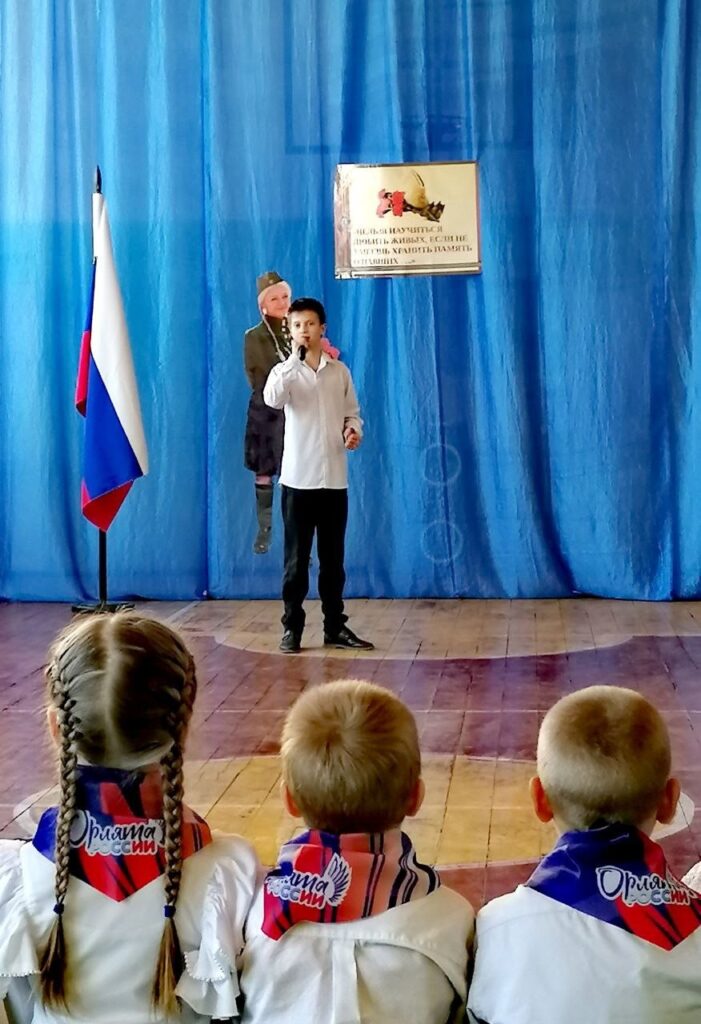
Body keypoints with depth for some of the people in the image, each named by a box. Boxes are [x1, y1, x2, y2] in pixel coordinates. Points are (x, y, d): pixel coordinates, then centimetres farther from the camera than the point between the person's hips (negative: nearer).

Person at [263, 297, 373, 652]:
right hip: (298, 478, -3)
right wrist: (294, 357, -21)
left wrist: (353, 430, -7)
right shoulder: (284, 370, -1)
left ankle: (335, 627, 17)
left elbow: (352, 413, 15)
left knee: (333, 558, 9)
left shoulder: (340, 371, 8)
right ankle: (292, 627, 9)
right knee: (296, 558, 1)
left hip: (334, 478, 3)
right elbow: (272, 400, -22)